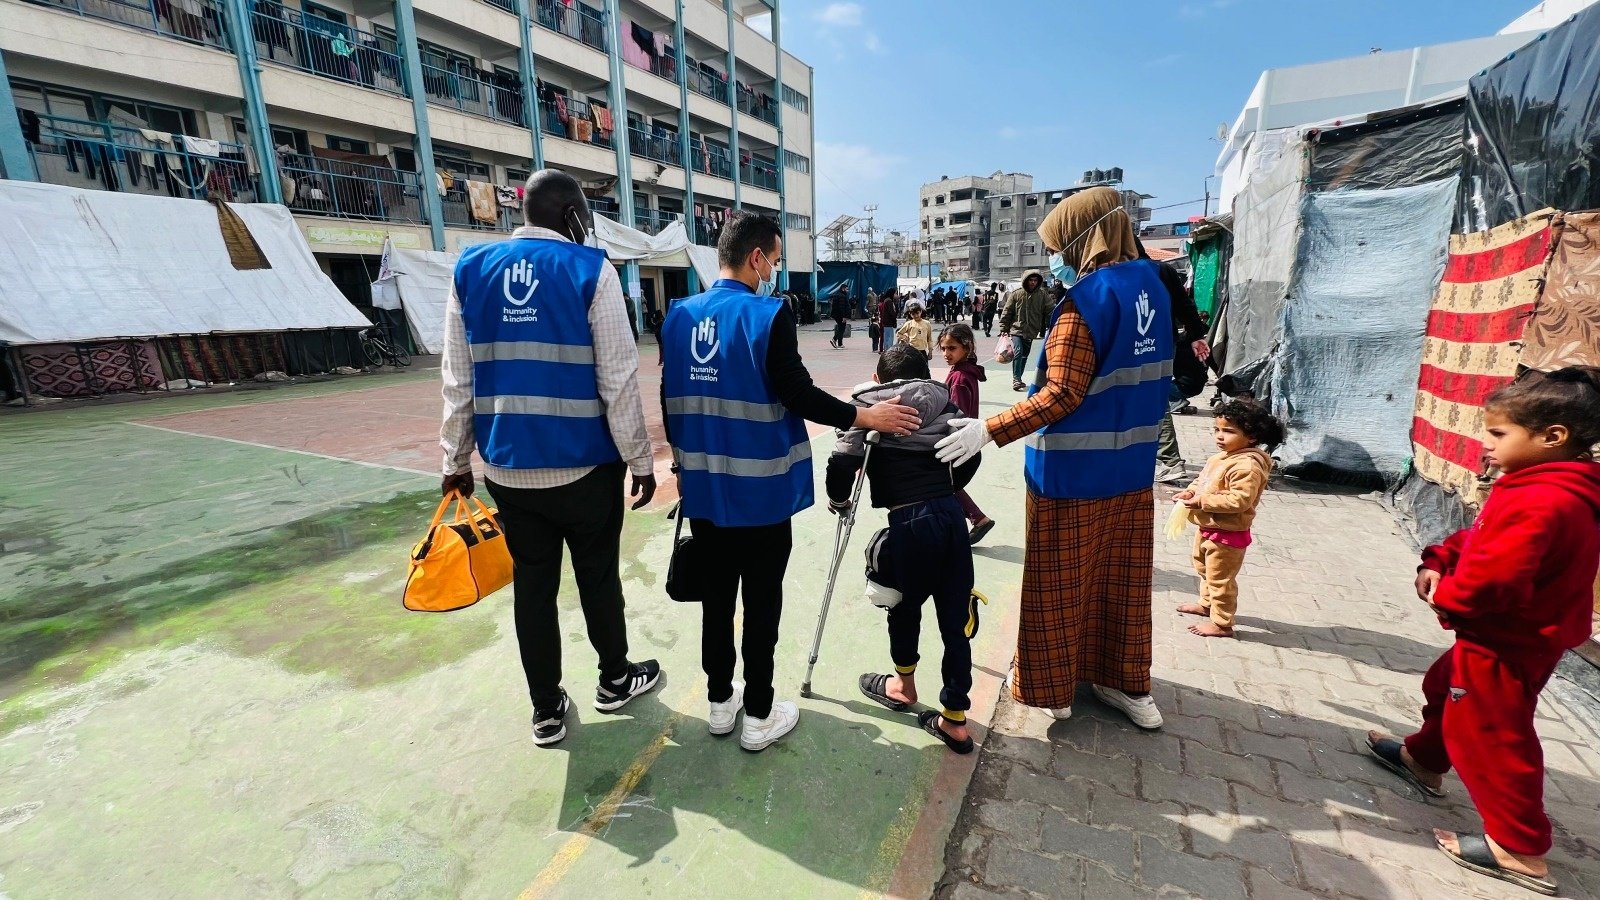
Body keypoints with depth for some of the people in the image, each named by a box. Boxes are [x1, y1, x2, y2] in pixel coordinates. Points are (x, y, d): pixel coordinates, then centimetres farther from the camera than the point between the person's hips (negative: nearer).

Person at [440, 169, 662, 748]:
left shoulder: (470, 270, 5)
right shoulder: (590, 270, -8)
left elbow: (457, 380, 5)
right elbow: (618, 379, -11)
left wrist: (457, 458, 13)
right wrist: (640, 459, -4)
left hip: (507, 466, 4)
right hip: (585, 464, -3)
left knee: (532, 583, 14)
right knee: (598, 575, 15)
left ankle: (547, 710, 28)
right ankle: (615, 680, 35)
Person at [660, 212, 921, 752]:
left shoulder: (680, 315, 3)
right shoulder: (768, 315, -14)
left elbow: (670, 400, 8)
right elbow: (797, 394, -17)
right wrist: (865, 416, -5)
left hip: (703, 489, 6)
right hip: (760, 491, -5)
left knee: (715, 597, 18)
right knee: (761, 604, 9)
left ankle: (720, 701, 34)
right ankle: (759, 717, 24)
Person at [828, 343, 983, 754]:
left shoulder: (868, 406, 4)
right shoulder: (941, 401, 14)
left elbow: (842, 462, -8)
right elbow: (970, 452, 14)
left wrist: (839, 501, 9)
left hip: (909, 520, -4)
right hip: (951, 513, 4)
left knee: (905, 605, 20)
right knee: (956, 617, 12)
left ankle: (904, 686, 42)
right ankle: (955, 719, 23)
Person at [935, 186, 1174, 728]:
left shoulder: (1089, 297, -18)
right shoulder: (1152, 285, 8)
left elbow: (1061, 395, -24)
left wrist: (988, 430, -25)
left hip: (1076, 468, -8)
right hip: (1132, 463, 8)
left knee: (1059, 582, 8)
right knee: (1122, 579, 18)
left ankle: (1051, 686, 24)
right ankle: (1127, 684, 32)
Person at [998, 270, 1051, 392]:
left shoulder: (1043, 294, -1)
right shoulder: (1016, 294, -6)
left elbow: (1049, 311, 1)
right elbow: (1006, 312, -2)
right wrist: (1004, 329, -4)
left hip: (1031, 332, 3)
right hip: (1016, 330, -3)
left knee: (1024, 356, 12)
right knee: (1018, 353, -16)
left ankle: (1018, 378, 26)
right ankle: (1016, 379, -11)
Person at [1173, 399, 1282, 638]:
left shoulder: (1247, 466, -25)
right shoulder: (1222, 457, 5)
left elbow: (1239, 500, -31)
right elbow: (1203, 481, 16)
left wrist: (1203, 501, -28)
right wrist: (1191, 492, -3)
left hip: (1226, 534, -10)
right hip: (1207, 528, 10)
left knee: (1220, 579, 4)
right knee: (1205, 570, 28)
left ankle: (1221, 624, 18)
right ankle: (1207, 604, 48)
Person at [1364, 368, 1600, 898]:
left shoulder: (1539, 502, -30)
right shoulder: (1556, 488, 5)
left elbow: (1492, 577, -34)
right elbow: (1480, 537, 12)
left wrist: (1446, 597, -16)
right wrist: (1438, 562, -3)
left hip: (1504, 646, -10)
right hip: (1513, 636, 10)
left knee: (1489, 736, 3)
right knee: (1445, 687, 27)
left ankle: (1521, 850, 18)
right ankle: (1424, 761, 48)